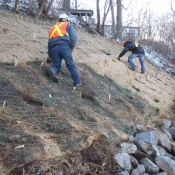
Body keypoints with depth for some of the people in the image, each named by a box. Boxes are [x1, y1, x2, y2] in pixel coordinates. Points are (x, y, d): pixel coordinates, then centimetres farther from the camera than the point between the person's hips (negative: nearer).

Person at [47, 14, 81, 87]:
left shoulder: (52, 28, 34)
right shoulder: (68, 25, 21)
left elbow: (49, 43, 30)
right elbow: (73, 37, 3)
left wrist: (50, 56, 33)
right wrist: (71, 48, 10)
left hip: (53, 48, 3)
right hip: (64, 46, -3)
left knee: (56, 65, 8)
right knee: (71, 65, 0)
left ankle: (51, 70, -26)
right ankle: (77, 82, -6)